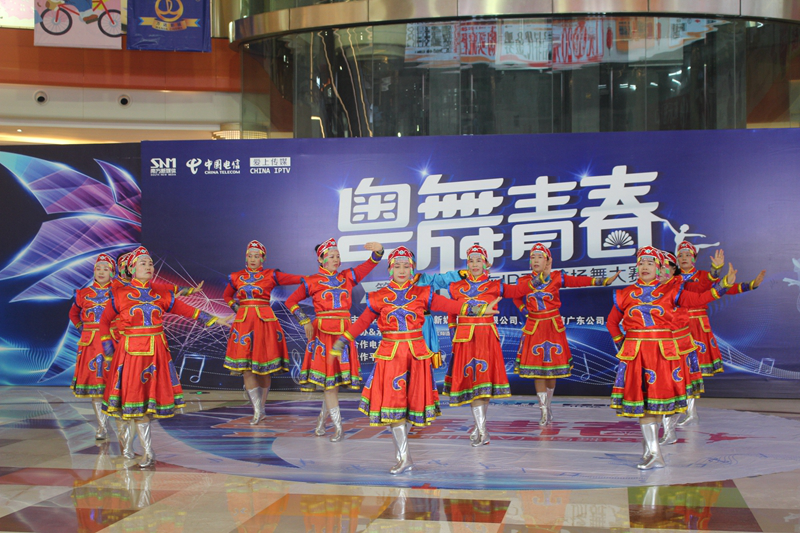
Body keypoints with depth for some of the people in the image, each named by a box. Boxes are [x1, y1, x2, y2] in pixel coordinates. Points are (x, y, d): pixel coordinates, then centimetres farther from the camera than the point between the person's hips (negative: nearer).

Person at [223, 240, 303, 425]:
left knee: (264, 367, 3)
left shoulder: (271, 275, 3)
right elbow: (227, 296, 27)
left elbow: (297, 279, 0)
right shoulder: (236, 277, 11)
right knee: (245, 367, -6)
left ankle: (261, 408, 17)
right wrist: (236, 308, 11)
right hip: (243, 322, 2)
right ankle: (257, 410, -2)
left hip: (265, 321, -2)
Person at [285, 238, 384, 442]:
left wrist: (378, 250, -16)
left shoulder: (347, 277, 10)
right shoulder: (312, 282, 2)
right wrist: (305, 321, -4)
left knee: (334, 380, 5)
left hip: (344, 332, 3)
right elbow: (290, 302, 6)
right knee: (329, 381, -3)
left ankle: (322, 417, 27)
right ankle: (338, 428, 2)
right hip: (322, 333, -3)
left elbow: (371, 264, 5)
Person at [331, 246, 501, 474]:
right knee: (393, 402, -6)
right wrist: (341, 342, 4)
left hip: (416, 354, 1)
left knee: (413, 400, 4)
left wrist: (478, 310, -7)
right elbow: (362, 322, 8)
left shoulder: (422, 294, 6)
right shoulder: (379, 297, 5)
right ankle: (404, 458, -3)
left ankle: (400, 445, 22)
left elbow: (450, 305, 1)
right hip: (389, 355, -1)